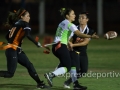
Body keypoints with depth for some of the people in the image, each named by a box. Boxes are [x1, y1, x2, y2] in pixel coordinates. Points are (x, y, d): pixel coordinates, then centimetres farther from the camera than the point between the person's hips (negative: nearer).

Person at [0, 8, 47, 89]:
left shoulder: (16, 24, 17)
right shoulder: (24, 24, -6)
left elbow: (7, 37, 19)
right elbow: (28, 35, -24)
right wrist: (37, 43, -17)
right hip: (12, 50, -9)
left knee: (29, 65, 9)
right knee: (10, 73, -10)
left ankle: (40, 83, 11)